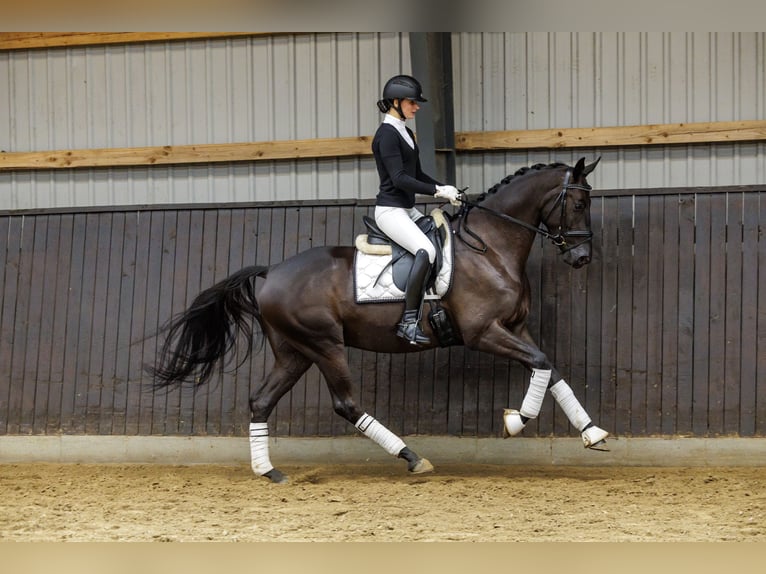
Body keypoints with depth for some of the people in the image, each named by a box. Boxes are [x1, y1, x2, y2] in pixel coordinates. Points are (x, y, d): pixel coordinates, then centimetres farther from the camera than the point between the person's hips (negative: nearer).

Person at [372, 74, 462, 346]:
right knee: (426, 251, -29)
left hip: (408, 210, 10)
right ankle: (409, 321, -29)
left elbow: (417, 174, 21)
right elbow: (399, 178, -21)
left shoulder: (405, 133, 17)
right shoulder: (387, 134, -13)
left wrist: (446, 189, 6)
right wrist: (438, 191, -21)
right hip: (390, 209, -10)